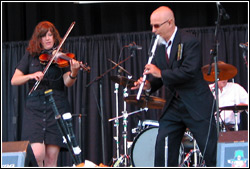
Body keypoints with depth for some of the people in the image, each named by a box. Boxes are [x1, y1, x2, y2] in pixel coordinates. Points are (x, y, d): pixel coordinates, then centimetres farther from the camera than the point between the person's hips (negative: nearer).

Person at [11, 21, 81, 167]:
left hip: (57, 107, 0)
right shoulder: (31, 55, 10)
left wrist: (73, 74, -28)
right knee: (37, 154, -15)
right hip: (35, 107, 0)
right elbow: (14, 80, 5)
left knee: (51, 157, -4)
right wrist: (31, 76, -14)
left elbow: (67, 83, -6)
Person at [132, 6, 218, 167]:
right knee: (162, 149, 2)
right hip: (173, 106, 7)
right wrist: (149, 85, -6)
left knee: (212, 152, -4)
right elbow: (159, 76, 15)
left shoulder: (189, 42, -13)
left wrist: (161, 74, -24)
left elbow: (189, 72, -23)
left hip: (196, 105, -7)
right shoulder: (160, 46, 11)